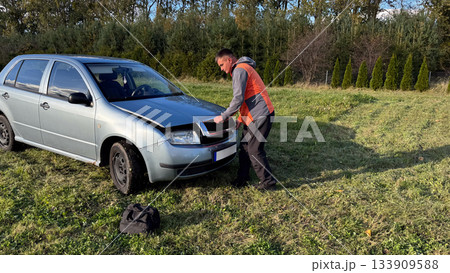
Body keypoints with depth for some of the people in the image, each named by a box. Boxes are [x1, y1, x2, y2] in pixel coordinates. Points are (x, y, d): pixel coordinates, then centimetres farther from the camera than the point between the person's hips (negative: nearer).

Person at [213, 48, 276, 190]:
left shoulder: (239, 70, -11)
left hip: (261, 115, -10)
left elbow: (238, 99, -20)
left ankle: (268, 182, 8)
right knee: (244, 146, 13)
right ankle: (242, 178, 23)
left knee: (254, 150, -4)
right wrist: (240, 118, 18)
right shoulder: (244, 68, 22)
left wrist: (223, 116, -11)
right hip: (253, 116, 10)